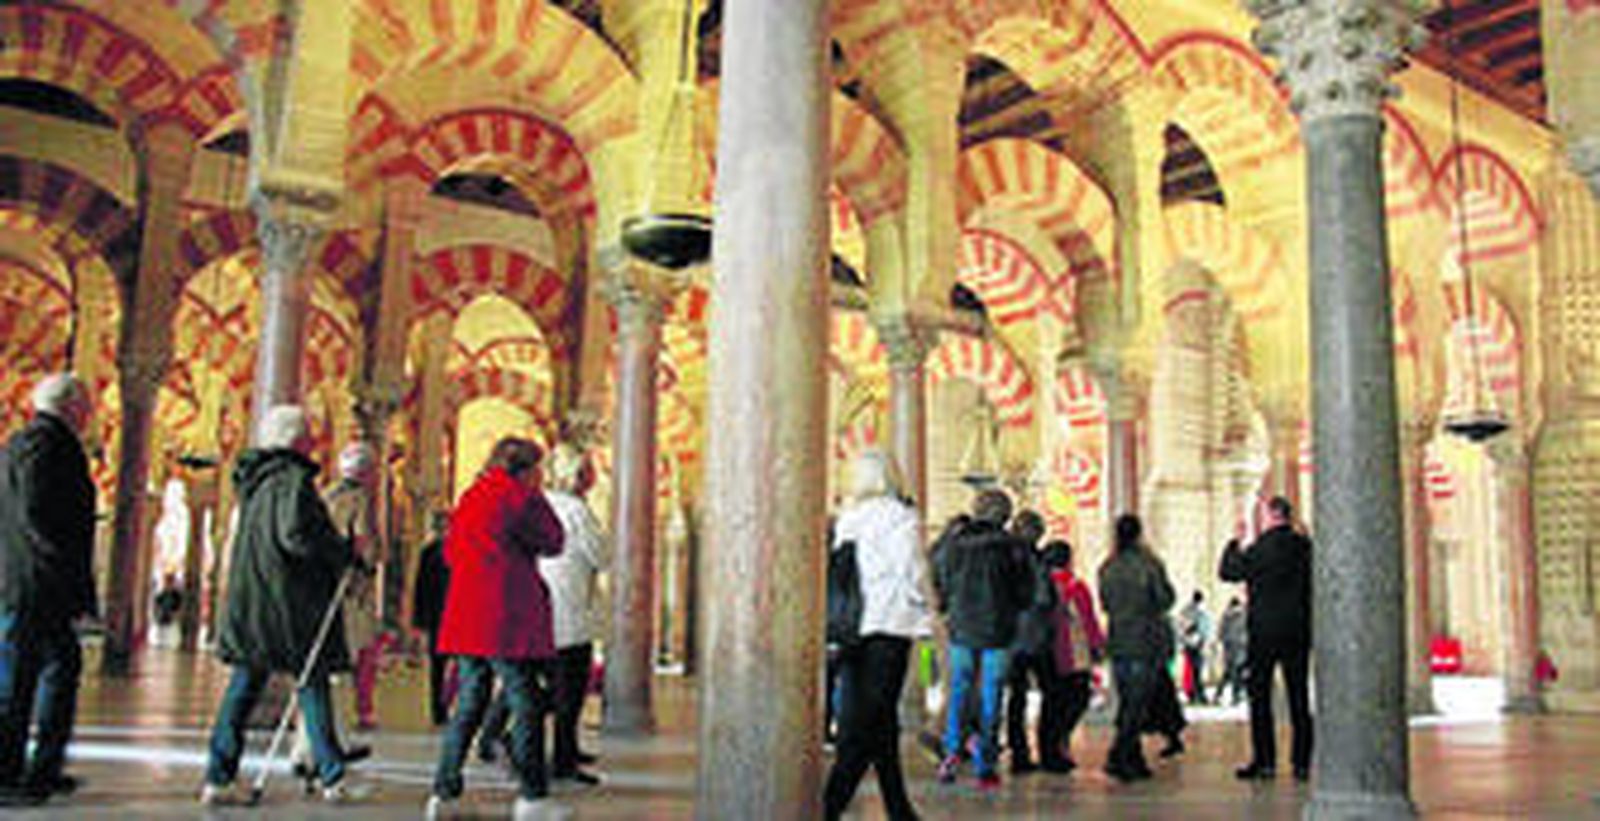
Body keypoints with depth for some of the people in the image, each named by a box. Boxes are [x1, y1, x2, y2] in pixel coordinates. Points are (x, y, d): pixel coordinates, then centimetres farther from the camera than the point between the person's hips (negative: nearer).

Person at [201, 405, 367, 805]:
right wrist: (345, 554, -10)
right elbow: (297, 534, -23)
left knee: (246, 682, 10)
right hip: (288, 596, -8)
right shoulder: (293, 479, -13)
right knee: (313, 682, 0)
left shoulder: (255, 478, 14)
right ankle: (332, 777, 6)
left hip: (249, 596, 8)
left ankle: (219, 776, 9)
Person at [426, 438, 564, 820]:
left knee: (469, 703, 14)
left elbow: (450, 552, 20)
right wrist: (539, 496, 7)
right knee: (526, 705, 0)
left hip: (467, 618, 7)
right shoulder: (521, 498, -8)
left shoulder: (469, 499, 14)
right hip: (508, 620, -7)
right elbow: (553, 543, 1)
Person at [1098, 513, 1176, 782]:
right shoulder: (1149, 564, -11)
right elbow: (1166, 599, -6)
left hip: (1117, 642, 5)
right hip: (1146, 642, -5)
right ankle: (1118, 757, -12)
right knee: (1138, 703, -3)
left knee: (1127, 702, 13)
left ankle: (1134, 760, 16)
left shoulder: (1106, 568, 3)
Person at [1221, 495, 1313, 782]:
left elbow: (1228, 572, -2)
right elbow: (1312, 587, 11)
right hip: (1298, 631, 4)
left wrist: (1234, 542, 9)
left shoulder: (1261, 548, -11)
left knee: (1260, 696, 3)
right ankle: (1302, 762, 9)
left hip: (1264, 631, -4)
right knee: (1299, 697, 8)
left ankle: (1264, 761, 2)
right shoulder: (1305, 547, 2)